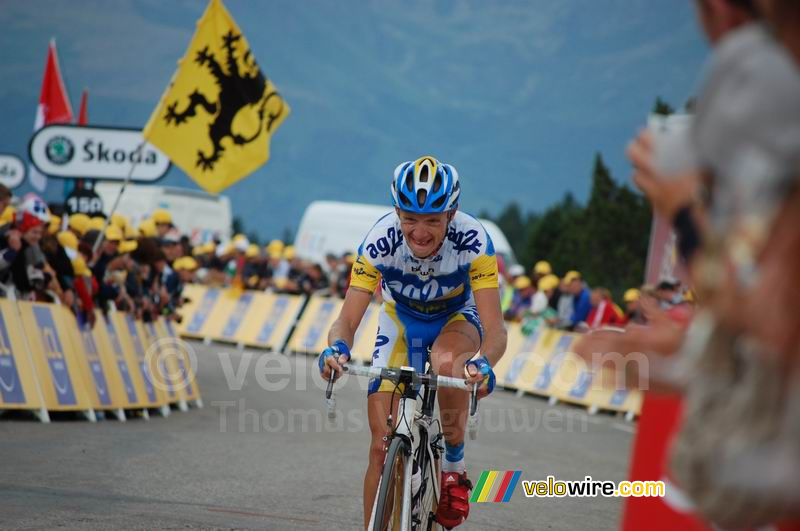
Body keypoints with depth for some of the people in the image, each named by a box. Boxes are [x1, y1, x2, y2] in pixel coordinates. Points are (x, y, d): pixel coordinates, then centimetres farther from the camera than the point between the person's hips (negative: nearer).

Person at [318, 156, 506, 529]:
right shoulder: (381, 241, -31)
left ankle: (454, 467, -14)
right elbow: (346, 321, -28)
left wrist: (484, 363, -58)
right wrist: (337, 348, -51)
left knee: (447, 362, -38)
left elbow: (495, 330, -36)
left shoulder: (473, 241, -33)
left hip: (456, 318, -1)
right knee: (382, 447, -8)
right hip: (401, 319, 2)